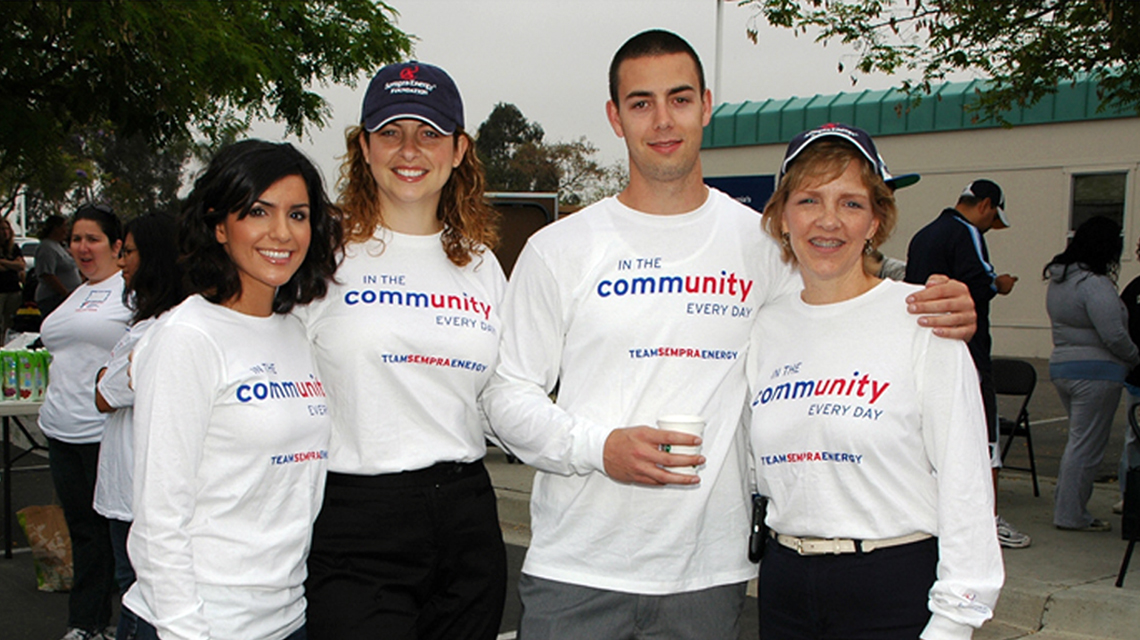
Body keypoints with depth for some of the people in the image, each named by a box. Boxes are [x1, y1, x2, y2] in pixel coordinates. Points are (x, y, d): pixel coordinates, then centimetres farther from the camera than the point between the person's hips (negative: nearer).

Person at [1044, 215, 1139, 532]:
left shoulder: (1058, 278, 10)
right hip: (1096, 372, -9)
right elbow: (1114, 336, -21)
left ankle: (1064, 506, 23)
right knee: (1087, 445, -1)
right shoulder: (1095, 284, -18)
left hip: (1061, 365, 9)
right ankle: (1071, 514, 5)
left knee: (1079, 440, 18)